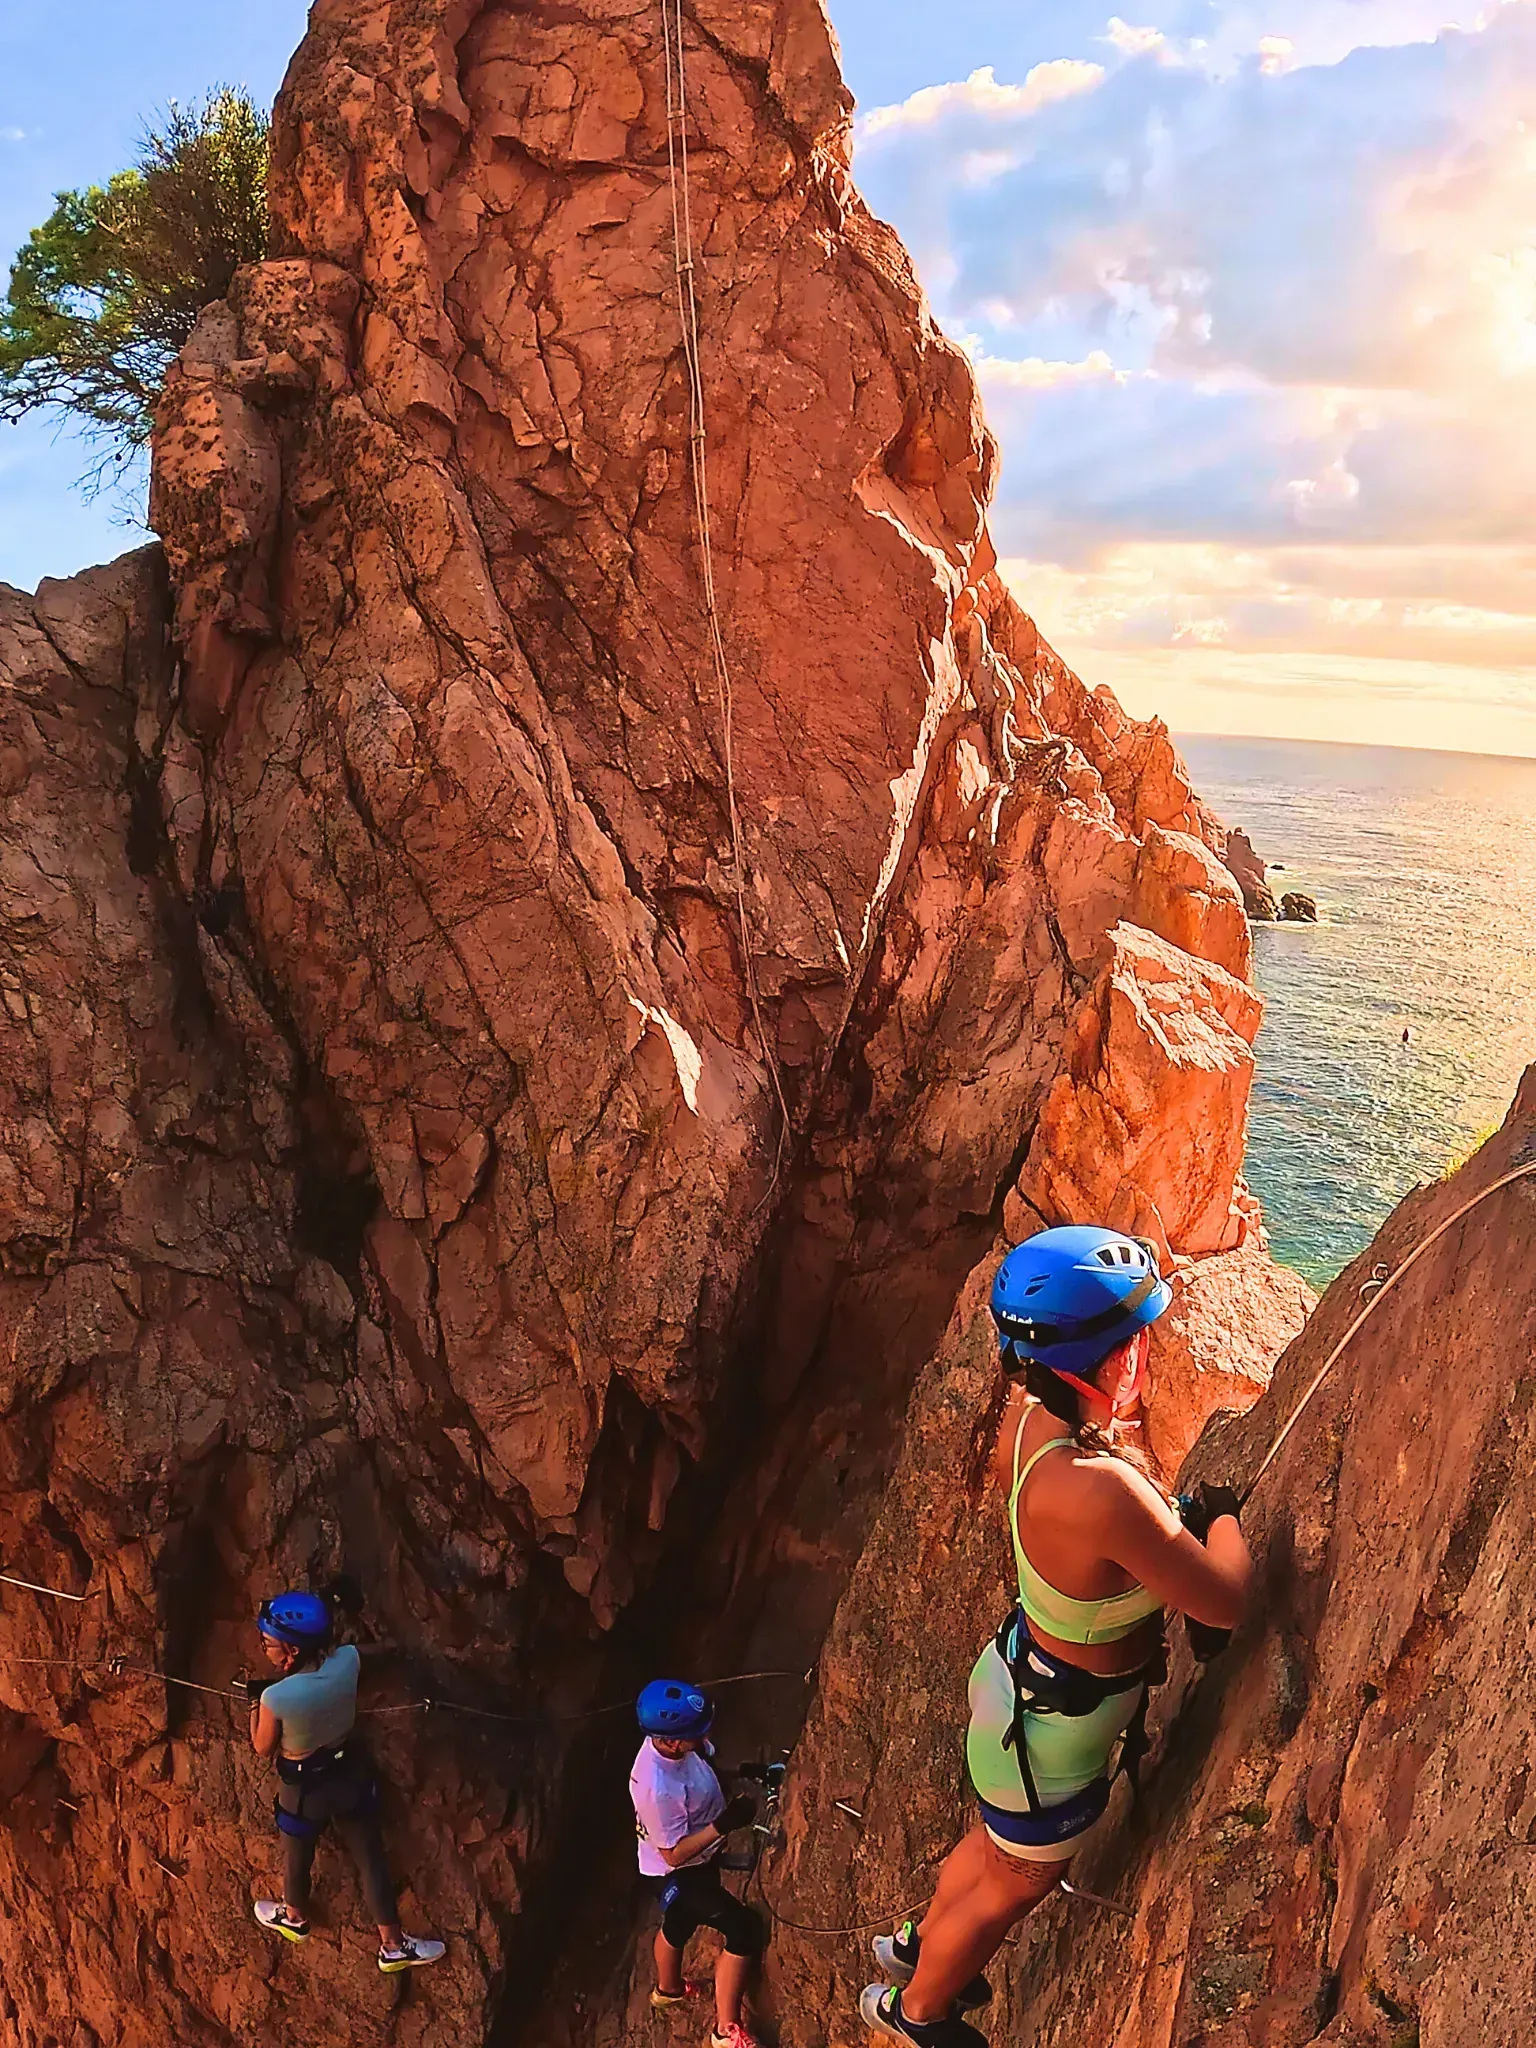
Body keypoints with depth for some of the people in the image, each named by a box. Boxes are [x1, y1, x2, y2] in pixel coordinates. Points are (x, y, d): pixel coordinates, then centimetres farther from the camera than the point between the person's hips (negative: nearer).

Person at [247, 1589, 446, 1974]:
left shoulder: (276, 1697, -36)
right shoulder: (347, 1661, -26)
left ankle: (295, 1916, 59)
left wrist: (256, 1703, -3)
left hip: (305, 1788, -3)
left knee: (297, 1858, 30)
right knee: (371, 1858, 22)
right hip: (351, 1772, 3)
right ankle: (392, 1944, 37)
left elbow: (263, 1749, -13)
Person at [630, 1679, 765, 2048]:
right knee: (745, 1929, -10)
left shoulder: (674, 1742, -19)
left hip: (699, 1861, 8)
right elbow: (674, 1853, -30)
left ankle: (668, 1989, 60)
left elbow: (704, 1771, 4)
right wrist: (724, 1825, -35)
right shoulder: (659, 1789, -42)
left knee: (679, 1924, 32)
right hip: (676, 1876, -8)